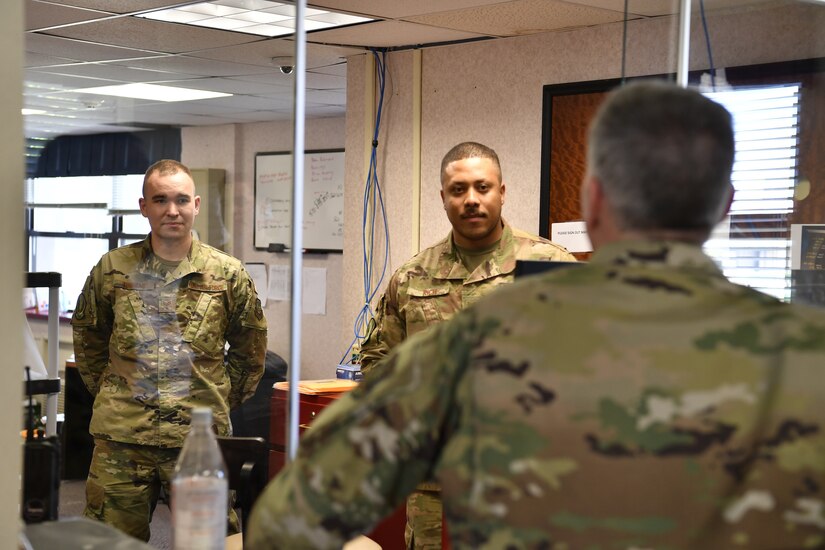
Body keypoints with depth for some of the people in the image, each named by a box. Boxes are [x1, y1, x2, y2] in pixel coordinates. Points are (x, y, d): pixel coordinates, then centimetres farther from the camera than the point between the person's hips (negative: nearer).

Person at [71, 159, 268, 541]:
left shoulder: (228, 274, 3)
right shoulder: (112, 269, 5)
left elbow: (250, 348, 13)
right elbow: (87, 337, 18)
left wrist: (221, 403, 10)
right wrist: (106, 392, 12)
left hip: (200, 436, 0)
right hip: (121, 437, 1)